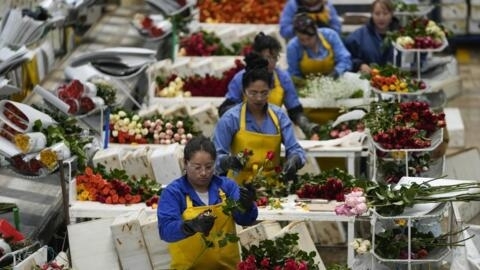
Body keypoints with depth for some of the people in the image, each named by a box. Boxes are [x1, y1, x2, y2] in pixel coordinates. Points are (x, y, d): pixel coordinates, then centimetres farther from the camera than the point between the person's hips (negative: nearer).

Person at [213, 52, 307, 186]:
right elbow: (217, 157, -4)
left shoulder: (279, 116, 7)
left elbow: (295, 149, 5)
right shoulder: (230, 118, -2)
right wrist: (228, 161, -26)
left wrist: (294, 160, -18)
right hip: (241, 185, -3)